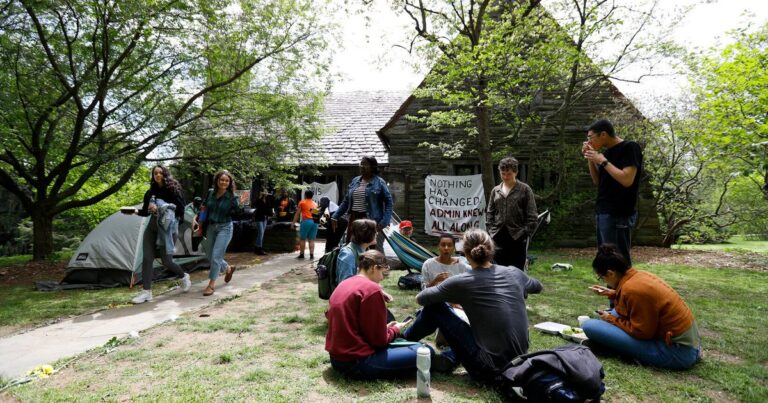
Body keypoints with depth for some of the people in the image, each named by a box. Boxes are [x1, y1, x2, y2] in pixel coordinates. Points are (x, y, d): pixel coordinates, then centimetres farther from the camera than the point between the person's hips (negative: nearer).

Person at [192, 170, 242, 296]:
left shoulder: (232, 197, -11)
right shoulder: (210, 193, 0)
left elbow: (238, 212, -16)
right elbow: (204, 208, 11)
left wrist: (241, 205, -34)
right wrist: (196, 217, -3)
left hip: (224, 228, -5)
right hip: (210, 227, 6)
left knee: (216, 256, -8)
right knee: (209, 255, 15)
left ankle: (211, 285, 5)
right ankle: (228, 269, 40)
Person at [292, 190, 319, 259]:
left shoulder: (302, 202, 6)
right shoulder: (315, 204, 19)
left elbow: (298, 213, 4)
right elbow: (317, 213, 17)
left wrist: (293, 222, 7)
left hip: (306, 221, -4)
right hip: (314, 222, 4)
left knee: (302, 239, 5)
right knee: (312, 240, 6)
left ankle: (301, 254, 7)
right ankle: (312, 254, 1)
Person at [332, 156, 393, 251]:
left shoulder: (379, 182, -3)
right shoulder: (354, 181, 12)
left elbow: (388, 201, -6)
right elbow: (346, 201, 16)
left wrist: (385, 221, -16)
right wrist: (335, 217, 11)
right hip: (355, 219, 6)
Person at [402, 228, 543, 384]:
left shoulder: (462, 282, -12)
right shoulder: (514, 274, 2)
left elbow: (421, 299, 1)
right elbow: (537, 287, 25)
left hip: (488, 370, -5)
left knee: (435, 306, 3)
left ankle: (406, 339, 28)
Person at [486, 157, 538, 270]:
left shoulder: (525, 190, 0)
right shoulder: (495, 191, 11)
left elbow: (532, 215, -3)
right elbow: (489, 213, 14)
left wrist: (525, 232, -10)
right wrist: (491, 229, 3)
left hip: (518, 237, -3)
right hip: (499, 237, 4)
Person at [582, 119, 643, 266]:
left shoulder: (630, 148, -9)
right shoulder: (607, 152, 15)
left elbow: (627, 180, -20)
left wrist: (602, 161, -14)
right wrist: (591, 159, 7)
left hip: (618, 215, -9)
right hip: (603, 213, 9)